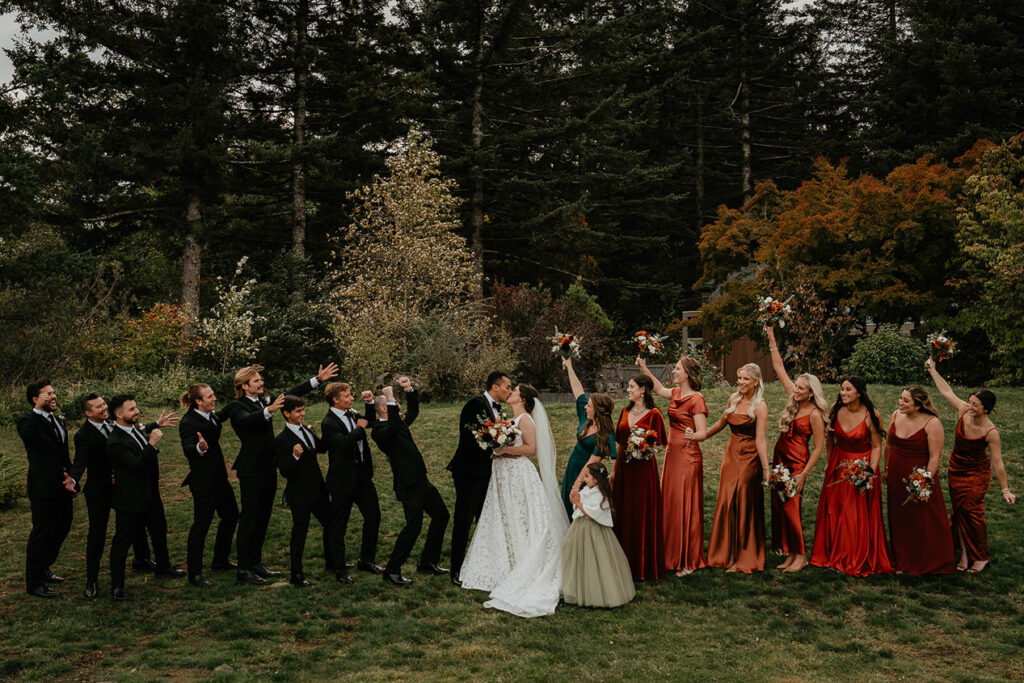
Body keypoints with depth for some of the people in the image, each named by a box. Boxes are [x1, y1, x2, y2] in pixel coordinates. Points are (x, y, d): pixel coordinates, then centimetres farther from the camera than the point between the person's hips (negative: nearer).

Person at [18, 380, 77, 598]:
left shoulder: (57, 421, 12)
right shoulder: (29, 422, -12)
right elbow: (26, 435, -35)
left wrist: (71, 477, 6)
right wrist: (39, 408, -31)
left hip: (62, 487, 8)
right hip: (43, 489, -8)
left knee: (61, 529, 20)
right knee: (41, 533, 1)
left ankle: (43, 570, 39)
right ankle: (34, 583, 14)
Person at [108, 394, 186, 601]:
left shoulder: (135, 429, 5)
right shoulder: (115, 442, -24)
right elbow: (135, 465, -32)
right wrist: (152, 443, -35)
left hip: (151, 494, 9)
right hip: (131, 500, -9)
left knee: (159, 530, 23)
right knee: (122, 541, 2)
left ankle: (163, 567, 44)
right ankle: (117, 586, 12)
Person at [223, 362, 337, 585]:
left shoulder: (264, 401, 13)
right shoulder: (236, 406, -9)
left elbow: (292, 393, 12)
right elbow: (247, 420, -30)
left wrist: (318, 379, 7)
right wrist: (269, 410, -48)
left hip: (268, 467, 8)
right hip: (251, 470, -8)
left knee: (262, 517, 13)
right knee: (249, 519, -3)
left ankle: (256, 563, 23)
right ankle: (244, 568, 4)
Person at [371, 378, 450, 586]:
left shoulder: (399, 421, 15)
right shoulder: (379, 430, -14)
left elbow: (413, 411, 26)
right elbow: (393, 428, -34)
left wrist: (410, 389, 10)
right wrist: (391, 399, -32)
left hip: (421, 480, 10)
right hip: (409, 484, -10)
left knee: (441, 515, 17)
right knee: (414, 525, -12)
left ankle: (427, 562, 26)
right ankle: (392, 571, 0)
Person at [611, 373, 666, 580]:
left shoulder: (653, 414, -6)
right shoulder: (625, 412, 12)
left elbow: (659, 444, -4)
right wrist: (615, 470, 15)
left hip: (644, 469, -6)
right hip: (624, 468, 6)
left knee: (643, 515, 0)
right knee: (623, 513, 9)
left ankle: (643, 565, 10)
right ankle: (625, 562, 20)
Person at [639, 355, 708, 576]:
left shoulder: (696, 399, -15)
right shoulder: (676, 393, 8)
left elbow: (702, 433, -19)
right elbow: (660, 389, 30)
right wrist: (645, 370, 24)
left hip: (688, 456, -8)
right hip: (672, 454, 8)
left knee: (686, 507, -2)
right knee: (669, 504, 12)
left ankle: (689, 562, 7)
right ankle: (672, 555, 23)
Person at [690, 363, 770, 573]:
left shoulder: (759, 407, -13)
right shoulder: (734, 399, 7)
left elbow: (760, 440, -17)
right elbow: (721, 423, 22)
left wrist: (766, 469, -22)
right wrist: (699, 436, 22)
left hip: (749, 459, -6)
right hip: (731, 455, 6)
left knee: (744, 507, 1)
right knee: (726, 504, 8)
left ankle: (743, 558, 13)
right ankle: (725, 553, 21)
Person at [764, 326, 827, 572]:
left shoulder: (815, 415, -14)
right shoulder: (794, 401, 4)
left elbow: (819, 448, -12)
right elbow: (779, 368, 8)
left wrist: (803, 474, -16)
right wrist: (772, 340, 5)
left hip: (796, 462, -7)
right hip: (780, 458, 7)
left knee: (790, 507, -6)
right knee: (779, 506, 9)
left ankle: (801, 555, 6)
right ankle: (790, 553, 18)